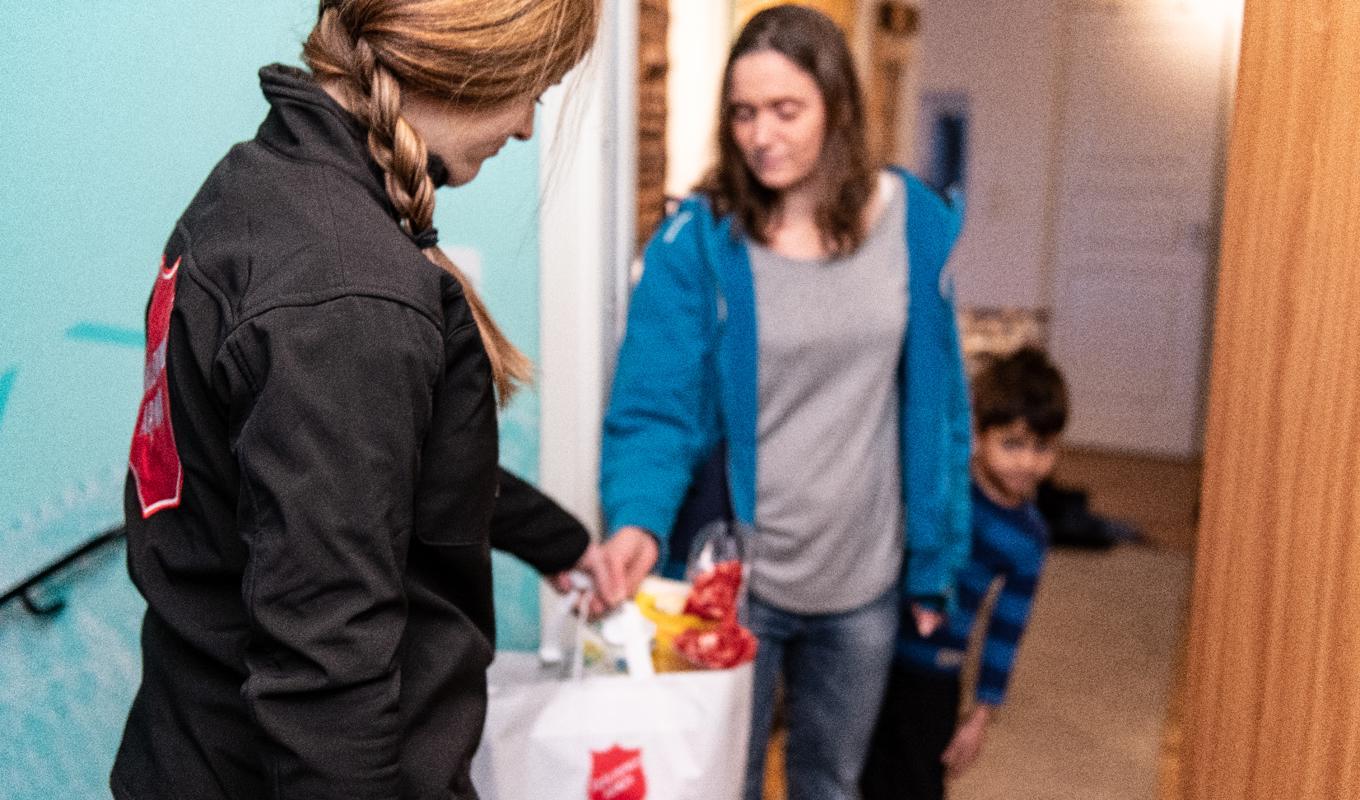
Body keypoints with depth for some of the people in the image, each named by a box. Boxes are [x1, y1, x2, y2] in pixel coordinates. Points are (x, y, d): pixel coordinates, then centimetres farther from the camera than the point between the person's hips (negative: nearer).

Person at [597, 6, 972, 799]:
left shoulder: (915, 223, -6)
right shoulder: (697, 240, -14)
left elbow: (937, 405, 0)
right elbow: (655, 408, -15)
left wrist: (936, 558, 1)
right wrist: (638, 519, -34)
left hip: (864, 580, 3)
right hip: (733, 577, -2)